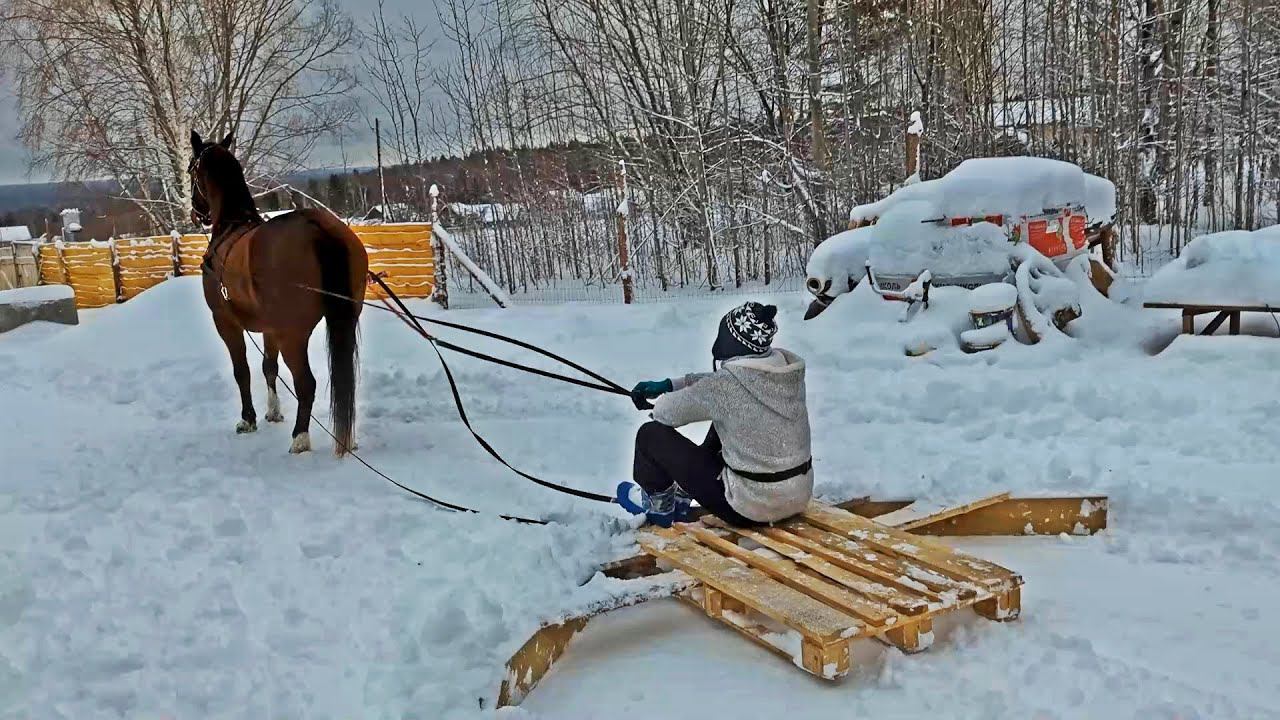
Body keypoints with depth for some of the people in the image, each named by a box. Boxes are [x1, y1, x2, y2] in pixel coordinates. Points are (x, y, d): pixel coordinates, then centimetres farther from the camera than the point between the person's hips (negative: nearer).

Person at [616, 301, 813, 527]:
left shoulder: (724, 387, -23)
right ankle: (686, 491, 42)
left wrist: (660, 403, 15)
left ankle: (659, 505, 31)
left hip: (750, 511, -7)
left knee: (651, 433, 3)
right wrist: (669, 384, 15)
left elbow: (667, 412, -8)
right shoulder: (790, 369, -2)